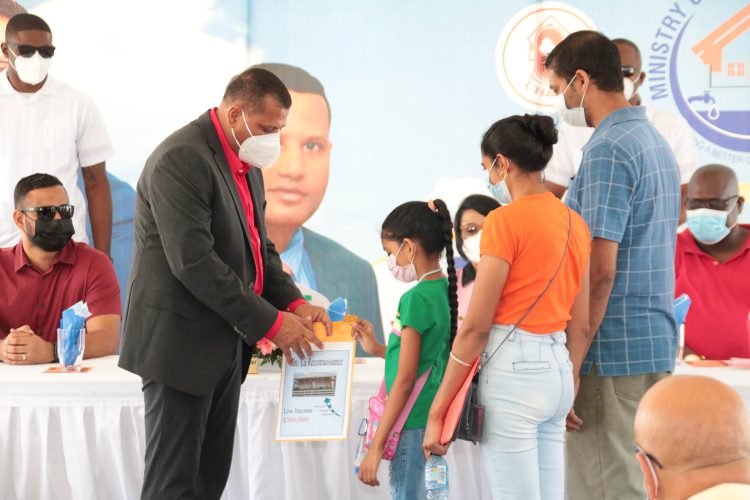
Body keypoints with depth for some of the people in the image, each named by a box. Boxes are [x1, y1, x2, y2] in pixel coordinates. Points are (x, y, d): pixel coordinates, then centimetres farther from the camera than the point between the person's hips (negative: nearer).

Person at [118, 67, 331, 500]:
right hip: (181, 344, -9)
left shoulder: (246, 164, 12)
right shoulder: (182, 159, -18)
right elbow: (193, 262, -24)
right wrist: (270, 322, -20)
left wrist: (294, 303, 1)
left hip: (226, 345, 9)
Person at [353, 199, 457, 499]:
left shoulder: (417, 298, -15)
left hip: (411, 423, -9)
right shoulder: (444, 290, 9)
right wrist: (377, 349, 22)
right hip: (430, 417, 9)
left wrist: (376, 446, -15)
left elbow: (405, 379, -17)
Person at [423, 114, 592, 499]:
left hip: (511, 369, -7)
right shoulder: (574, 223, 10)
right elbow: (581, 328, 14)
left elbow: (476, 327, -12)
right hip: (558, 369, 8)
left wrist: (437, 411, -7)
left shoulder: (505, 221, -10)